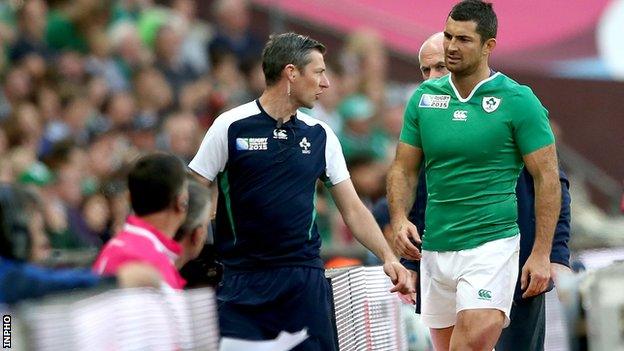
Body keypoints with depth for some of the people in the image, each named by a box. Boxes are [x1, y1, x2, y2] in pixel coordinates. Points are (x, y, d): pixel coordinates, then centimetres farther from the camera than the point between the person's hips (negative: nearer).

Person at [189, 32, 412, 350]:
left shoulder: (320, 135, 9)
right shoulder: (231, 126, -3)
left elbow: (353, 209, 12)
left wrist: (387, 256, -2)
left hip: (305, 279, 3)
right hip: (240, 281, -3)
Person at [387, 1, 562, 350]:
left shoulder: (518, 101, -6)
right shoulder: (424, 98, 7)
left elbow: (547, 177, -4)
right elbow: (404, 168, 13)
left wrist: (541, 254, -9)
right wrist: (399, 219, -6)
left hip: (491, 244, -5)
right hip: (434, 251, 5)